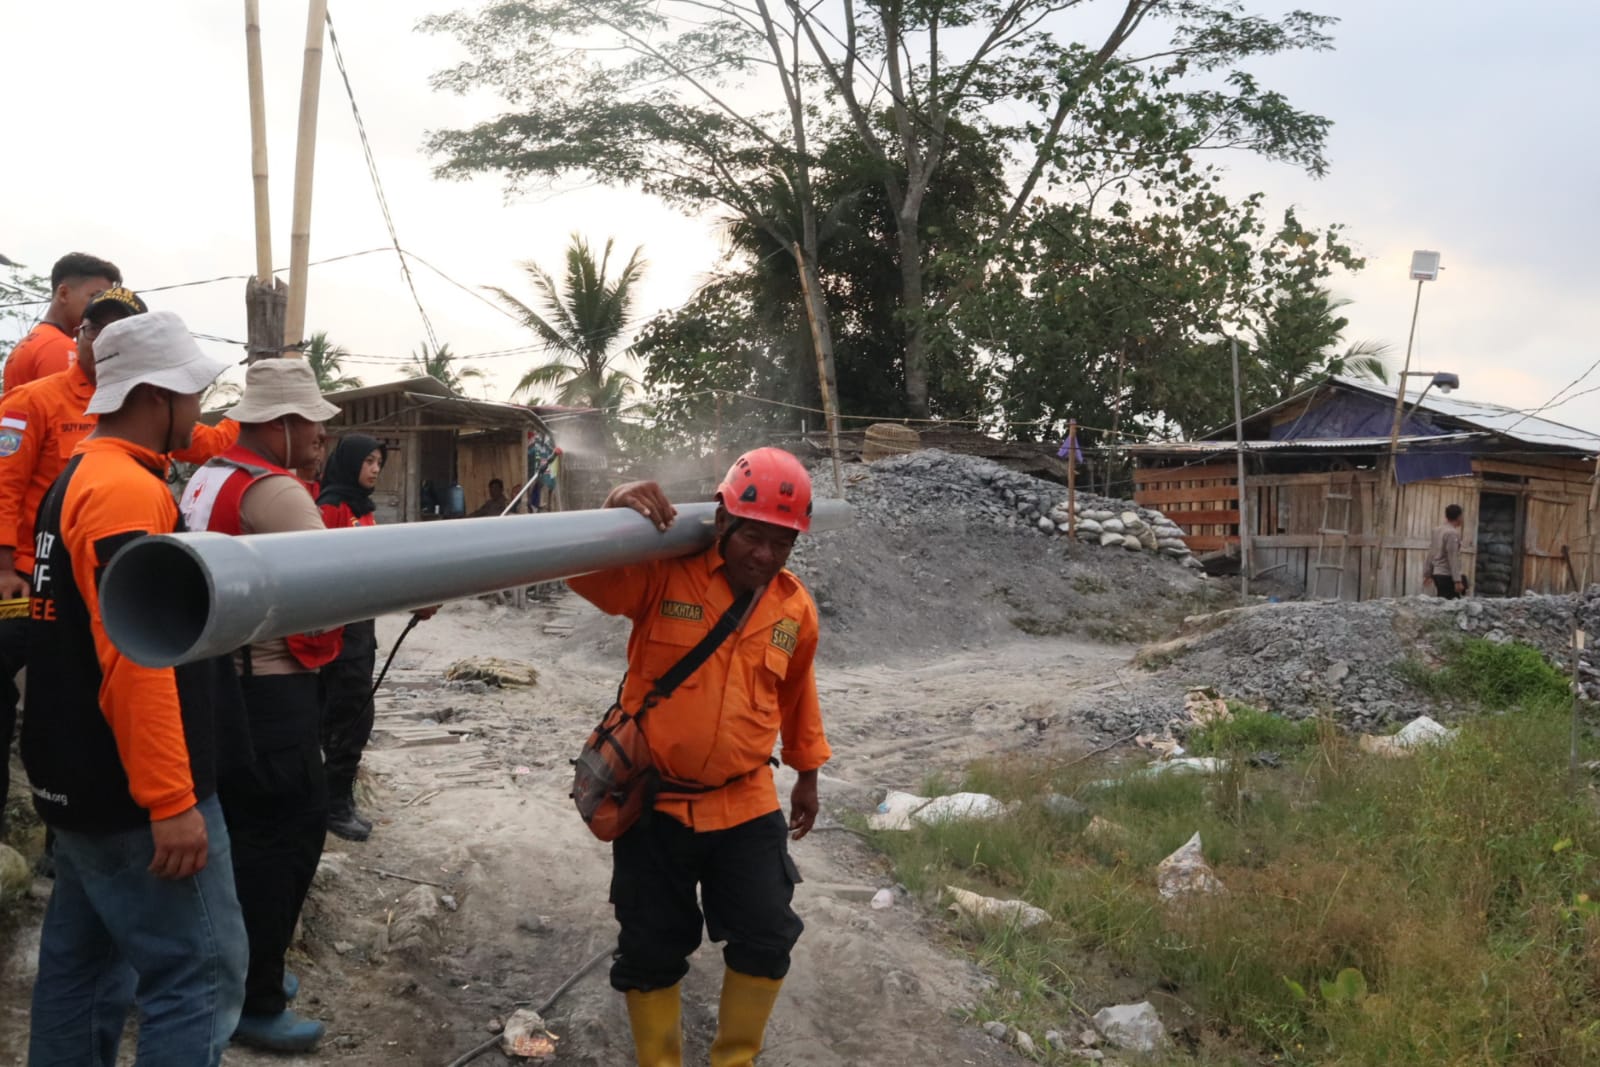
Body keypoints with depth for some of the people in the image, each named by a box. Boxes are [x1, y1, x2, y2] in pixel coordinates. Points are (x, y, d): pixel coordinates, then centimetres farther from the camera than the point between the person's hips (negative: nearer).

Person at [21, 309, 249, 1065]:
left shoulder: (81, 477, 13)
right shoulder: (127, 490, -20)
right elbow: (136, 658, -28)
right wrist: (172, 800, -27)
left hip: (86, 778, 11)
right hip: (136, 794, -11)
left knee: (86, 961, 18)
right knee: (198, 972, -5)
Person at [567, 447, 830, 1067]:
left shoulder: (796, 609, 0)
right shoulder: (664, 573, -14)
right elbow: (586, 576, -22)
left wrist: (807, 772, 24)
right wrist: (614, 517, -41)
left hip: (747, 805, 3)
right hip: (655, 802, -3)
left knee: (766, 942, 7)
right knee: (651, 952, 10)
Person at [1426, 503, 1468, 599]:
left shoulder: (1437, 531, 11)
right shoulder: (1453, 533, -14)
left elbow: (1431, 554, 16)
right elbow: (1453, 559, -19)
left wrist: (1429, 573, 23)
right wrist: (1457, 581, -20)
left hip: (1437, 574, 9)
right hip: (1447, 576, -9)